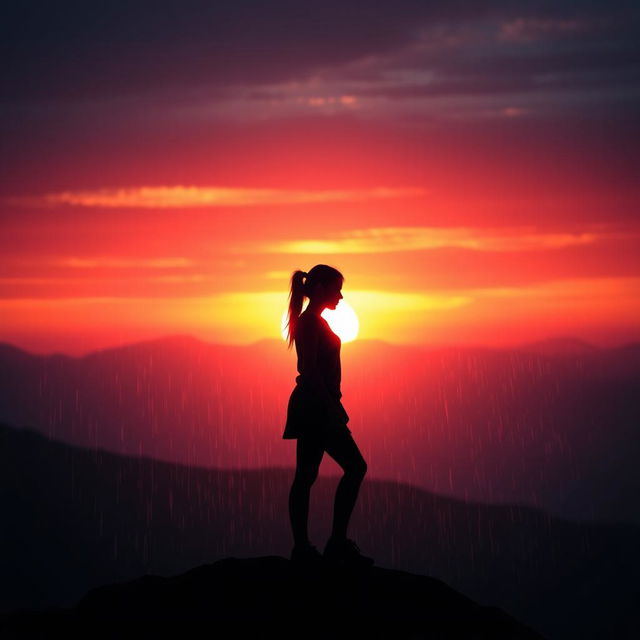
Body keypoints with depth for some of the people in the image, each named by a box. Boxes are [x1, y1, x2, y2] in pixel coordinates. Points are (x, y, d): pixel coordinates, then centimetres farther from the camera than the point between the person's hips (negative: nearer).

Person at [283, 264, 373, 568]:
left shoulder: (312, 321, 19)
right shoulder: (312, 322, -12)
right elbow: (310, 370, -20)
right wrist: (332, 407, -22)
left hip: (312, 407, 10)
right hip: (317, 406, -10)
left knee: (305, 476, 6)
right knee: (355, 467, -8)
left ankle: (302, 548, 7)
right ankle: (338, 543, -7)